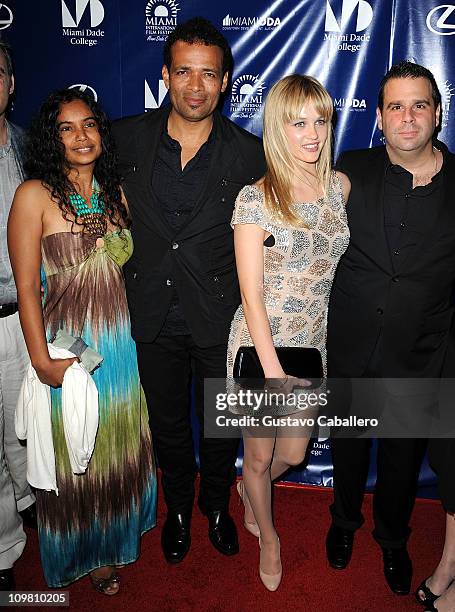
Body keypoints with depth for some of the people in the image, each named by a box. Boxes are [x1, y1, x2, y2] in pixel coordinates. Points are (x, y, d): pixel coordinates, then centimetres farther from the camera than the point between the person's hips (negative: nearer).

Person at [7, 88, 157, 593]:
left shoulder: (115, 193, 5)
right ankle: (82, 552, 40)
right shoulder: (34, 195, -11)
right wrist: (42, 361, -15)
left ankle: (114, 537, 47)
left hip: (122, 340, 5)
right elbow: (26, 287, -12)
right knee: (73, 455, 13)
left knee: (120, 447, 20)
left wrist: (136, 334, 6)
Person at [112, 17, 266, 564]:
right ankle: (178, 507, 47)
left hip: (219, 317, -1)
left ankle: (216, 505, 47)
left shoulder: (248, 153, -9)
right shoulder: (127, 138, -6)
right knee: (168, 424, 19)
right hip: (155, 316, 2)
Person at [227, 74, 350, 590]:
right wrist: (274, 371, -18)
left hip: (311, 344, 5)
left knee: (294, 454, 19)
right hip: (260, 346, -4)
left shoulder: (340, 186, 0)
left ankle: (250, 488, 54)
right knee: (259, 456, 15)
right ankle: (267, 534, 46)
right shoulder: (255, 199, -15)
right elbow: (252, 296, -16)